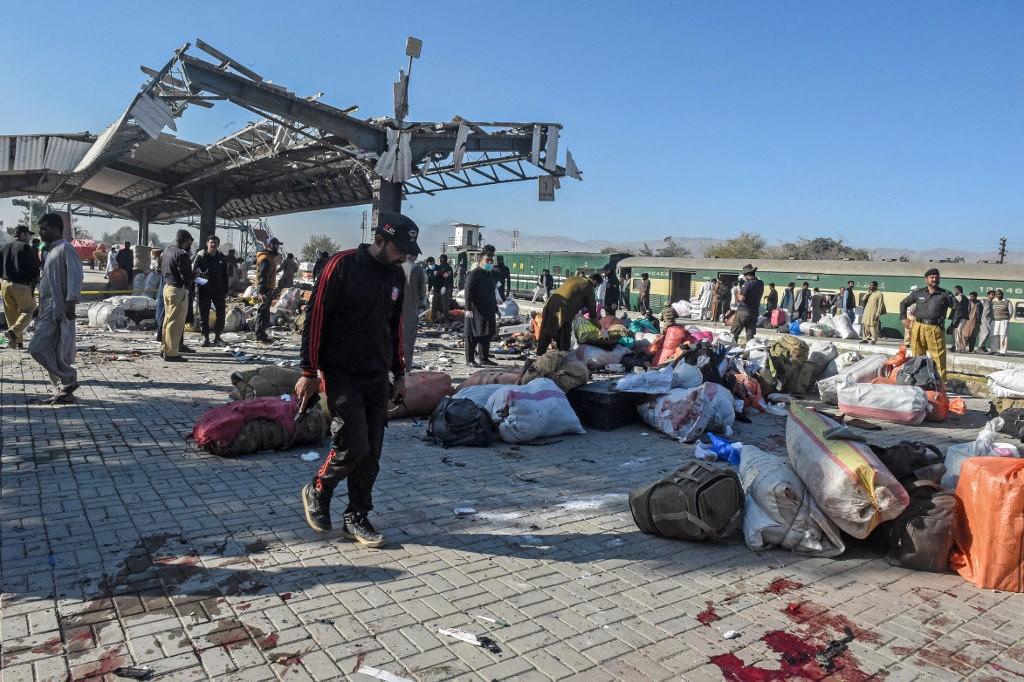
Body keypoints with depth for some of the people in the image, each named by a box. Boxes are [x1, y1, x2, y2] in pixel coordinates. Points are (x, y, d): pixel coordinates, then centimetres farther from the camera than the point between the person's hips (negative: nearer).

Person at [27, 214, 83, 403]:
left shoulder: (65, 248, -8)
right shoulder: (52, 250, 21)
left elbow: (76, 274, -20)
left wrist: (71, 301, -29)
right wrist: (40, 310, 24)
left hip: (58, 309, -10)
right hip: (49, 310, 10)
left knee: (38, 348, -13)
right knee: (53, 353, 8)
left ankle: (68, 380, -5)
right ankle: (63, 391, 13)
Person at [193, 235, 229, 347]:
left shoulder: (222, 258, 6)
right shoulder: (200, 257, -2)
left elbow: (225, 276, 11)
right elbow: (193, 273, -3)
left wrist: (225, 291, 7)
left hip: (218, 290, 2)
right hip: (204, 290, -2)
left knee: (221, 313, 2)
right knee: (204, 315, 2)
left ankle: (217, 336, 14)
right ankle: (205, 337, 10)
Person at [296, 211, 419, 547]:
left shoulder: (396, 275, 9)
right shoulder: (342, 265, -11)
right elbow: (316, 318, -11)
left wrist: (399, 374, 17)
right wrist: (309, 372, -12)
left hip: (378, 378, 6)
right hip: (341, 374, -6)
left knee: (371, 453, 5)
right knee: (353, 445, -11)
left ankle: (357, 518, 20)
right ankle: (317, 492, 17)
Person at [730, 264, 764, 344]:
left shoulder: (747, 283, -16)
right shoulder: (761, 284, 4)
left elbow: (741, 298, -23)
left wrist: (738, 293, -2)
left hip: (743, 311, -6)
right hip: (755, 312, 6)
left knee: (734, 333, 2)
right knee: (750, 335, 10)